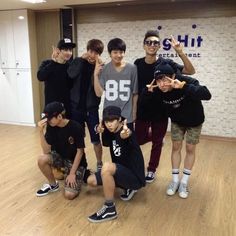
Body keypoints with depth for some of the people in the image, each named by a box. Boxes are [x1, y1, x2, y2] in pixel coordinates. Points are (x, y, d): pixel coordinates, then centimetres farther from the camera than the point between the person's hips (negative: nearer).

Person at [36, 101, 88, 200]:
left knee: (69, 195, -18)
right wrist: (41, 131, -28)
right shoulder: (51, 127, -13)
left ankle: (80, 175, 14)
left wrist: (72, 173, -18)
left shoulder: (76, 127, -25)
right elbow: (46, 151, -16)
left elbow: (80, 151, -18)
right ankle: (53, 184, 1)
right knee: (42, 159, -26)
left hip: (75, 160, -5)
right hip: (60, 156, 5)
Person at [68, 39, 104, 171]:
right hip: (76, 106, 2)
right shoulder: (78, 61, 1)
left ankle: (99, 164, 22)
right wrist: (82, 59, -19)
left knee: (96, 139, 4)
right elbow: (71, 74, -19)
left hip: (92, 108, -2)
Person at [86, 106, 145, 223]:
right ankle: (127, 187, 17)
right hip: (122, 171, 9)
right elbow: (106, 143, 18)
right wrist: (102, 131, -2)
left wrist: (125, 135, -73)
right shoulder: (110, 132, -1)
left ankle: (110, 209, -18)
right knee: (91, 180, 11)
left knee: (107, 167, -34)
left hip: (135, 176, -9)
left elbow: (123, 136, -49)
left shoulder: (126, 132, -24)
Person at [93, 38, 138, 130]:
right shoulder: (104, 69, -3)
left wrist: (134, 113, 4)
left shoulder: (132, 68, -5)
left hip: (127, 117, 0)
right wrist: (96, 75, -16)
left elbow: (135, 93, 1)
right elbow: (99, 93, -7)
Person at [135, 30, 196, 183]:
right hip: (142, 110, 2)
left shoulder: (166, 63, -9)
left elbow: (191, 71, -16)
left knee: (157, 143, 10)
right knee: (139, 139, 8)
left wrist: (180, 52, -30)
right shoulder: (138, 64, -3)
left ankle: (152, 170, 31)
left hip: (160, 111, -1)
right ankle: (155, 138, 40)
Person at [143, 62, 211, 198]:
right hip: (177, 121, 3)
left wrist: (184, 86, -59)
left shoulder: (187, 82, -36)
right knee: (176, 147, 5)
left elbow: (207, 95, -50)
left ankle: (184, 182, 17)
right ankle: (175, 180, 19)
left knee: (190, 149, 3)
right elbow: (144, 103, -15)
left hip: (194, 121, -3)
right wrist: (149, 91, -36)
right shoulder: (159, 89, -24)